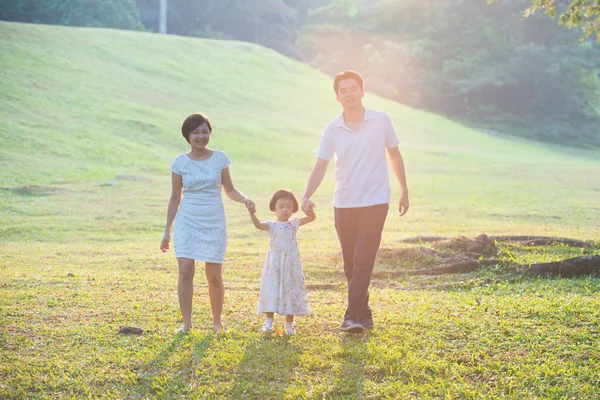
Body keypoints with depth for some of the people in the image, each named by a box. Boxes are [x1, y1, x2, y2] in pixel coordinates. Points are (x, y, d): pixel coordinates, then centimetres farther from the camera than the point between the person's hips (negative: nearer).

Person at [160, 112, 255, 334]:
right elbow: (175, 198, 6)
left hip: (214, 223, 0)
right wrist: (167, 231, 5)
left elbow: (229, 189, 10)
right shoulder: (180, 162, 0)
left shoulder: (220, 158, 1)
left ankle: (217, 321, 20)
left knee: (214, 276, 1)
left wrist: (244, 199, -12)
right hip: (187, 222, 0)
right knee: (186, 270, -12)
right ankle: (186, 322, 0)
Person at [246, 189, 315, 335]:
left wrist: (310, 211, -21)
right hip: (274, 266, -2)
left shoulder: (294, 223, 8)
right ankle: (268, 323, 4)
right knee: (271, 292, -4)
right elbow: (259, 225, -19)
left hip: (291, 265, 2)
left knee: (291, 292, 6)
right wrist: (252, 214, -37)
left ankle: (289, 324, 16)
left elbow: (311, 218, 1)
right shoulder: (272, 225, 1)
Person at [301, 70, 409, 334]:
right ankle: (364, 313, 23)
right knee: (350, 264, 9)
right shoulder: (332, 129, 0)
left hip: (374, 202, -3)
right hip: (343, 204, 3)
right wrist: (307, 196, -14)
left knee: (363, 260, -13)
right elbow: (320, 166, 0)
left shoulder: (381, 120, -3)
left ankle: (352, 317, -14)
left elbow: (394, 155, 8)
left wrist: (404, 191, 10)